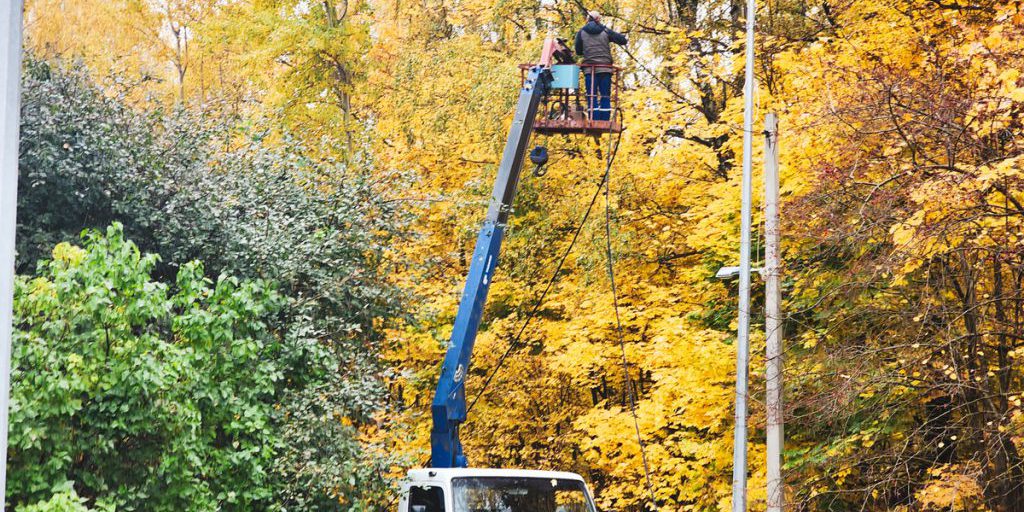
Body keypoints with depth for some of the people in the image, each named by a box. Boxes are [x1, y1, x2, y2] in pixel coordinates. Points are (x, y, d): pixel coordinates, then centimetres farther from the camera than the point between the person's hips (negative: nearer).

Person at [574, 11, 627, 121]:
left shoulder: (581, 32, 7)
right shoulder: (605, 31, 5)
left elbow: (578, 51, 12)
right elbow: (623, 40, 4)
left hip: (589, 69, 0)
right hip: (605, 69, 0)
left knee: (592, 97, -1)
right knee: (605, 96, 3)